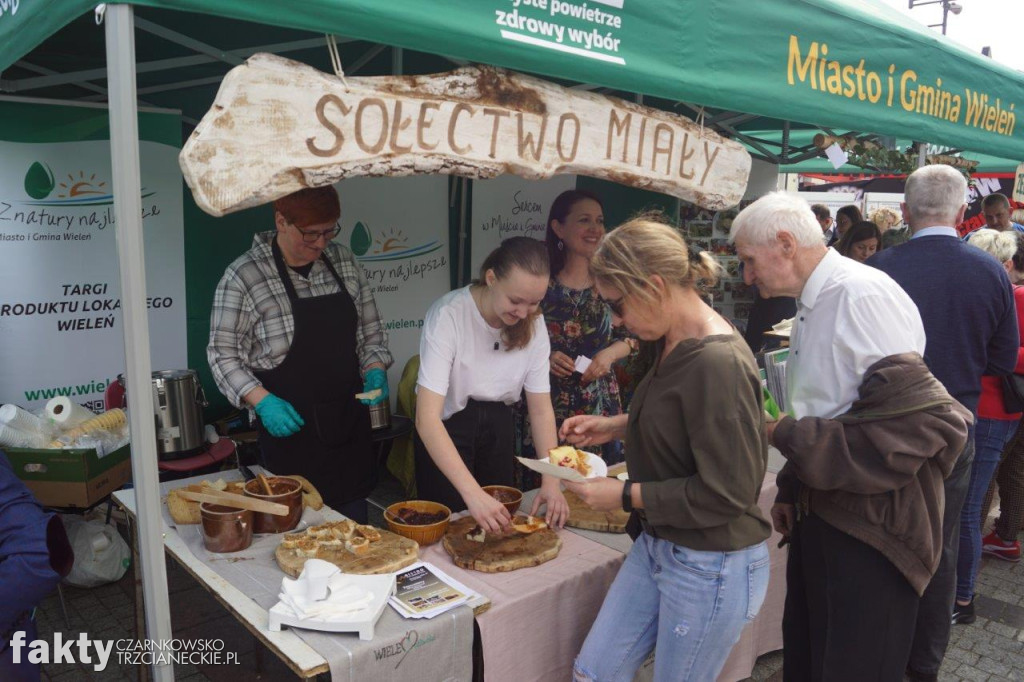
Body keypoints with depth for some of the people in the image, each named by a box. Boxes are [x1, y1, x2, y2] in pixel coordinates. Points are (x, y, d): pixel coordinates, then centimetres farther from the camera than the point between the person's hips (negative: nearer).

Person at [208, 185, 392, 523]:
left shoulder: (343, 260, 4)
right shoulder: (244, 276, -10)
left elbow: (370, 329, 13)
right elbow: (223, 353, -6)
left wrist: (374, 370, -2)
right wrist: (262, 401, -18)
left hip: (349, 419, 5)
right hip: (290, 426, -4)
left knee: (354, 528, 13)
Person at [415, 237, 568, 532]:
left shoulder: (533, 323, -12)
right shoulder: (448, 315, -28)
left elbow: (541, 408, -8)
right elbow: (427, 418, -34)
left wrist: (551, 481, -21)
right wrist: (472, 492, -43)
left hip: (498, 428, 5)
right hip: (446, 432, -4)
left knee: (500, 526, 15)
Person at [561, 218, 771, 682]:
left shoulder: (718, 364, -27)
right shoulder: (676, 342, 1)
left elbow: (726, 494, -25)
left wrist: (625, 496, -19)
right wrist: (616, 426, 4)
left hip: (712, 569, -8)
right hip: (657, 546, 8)